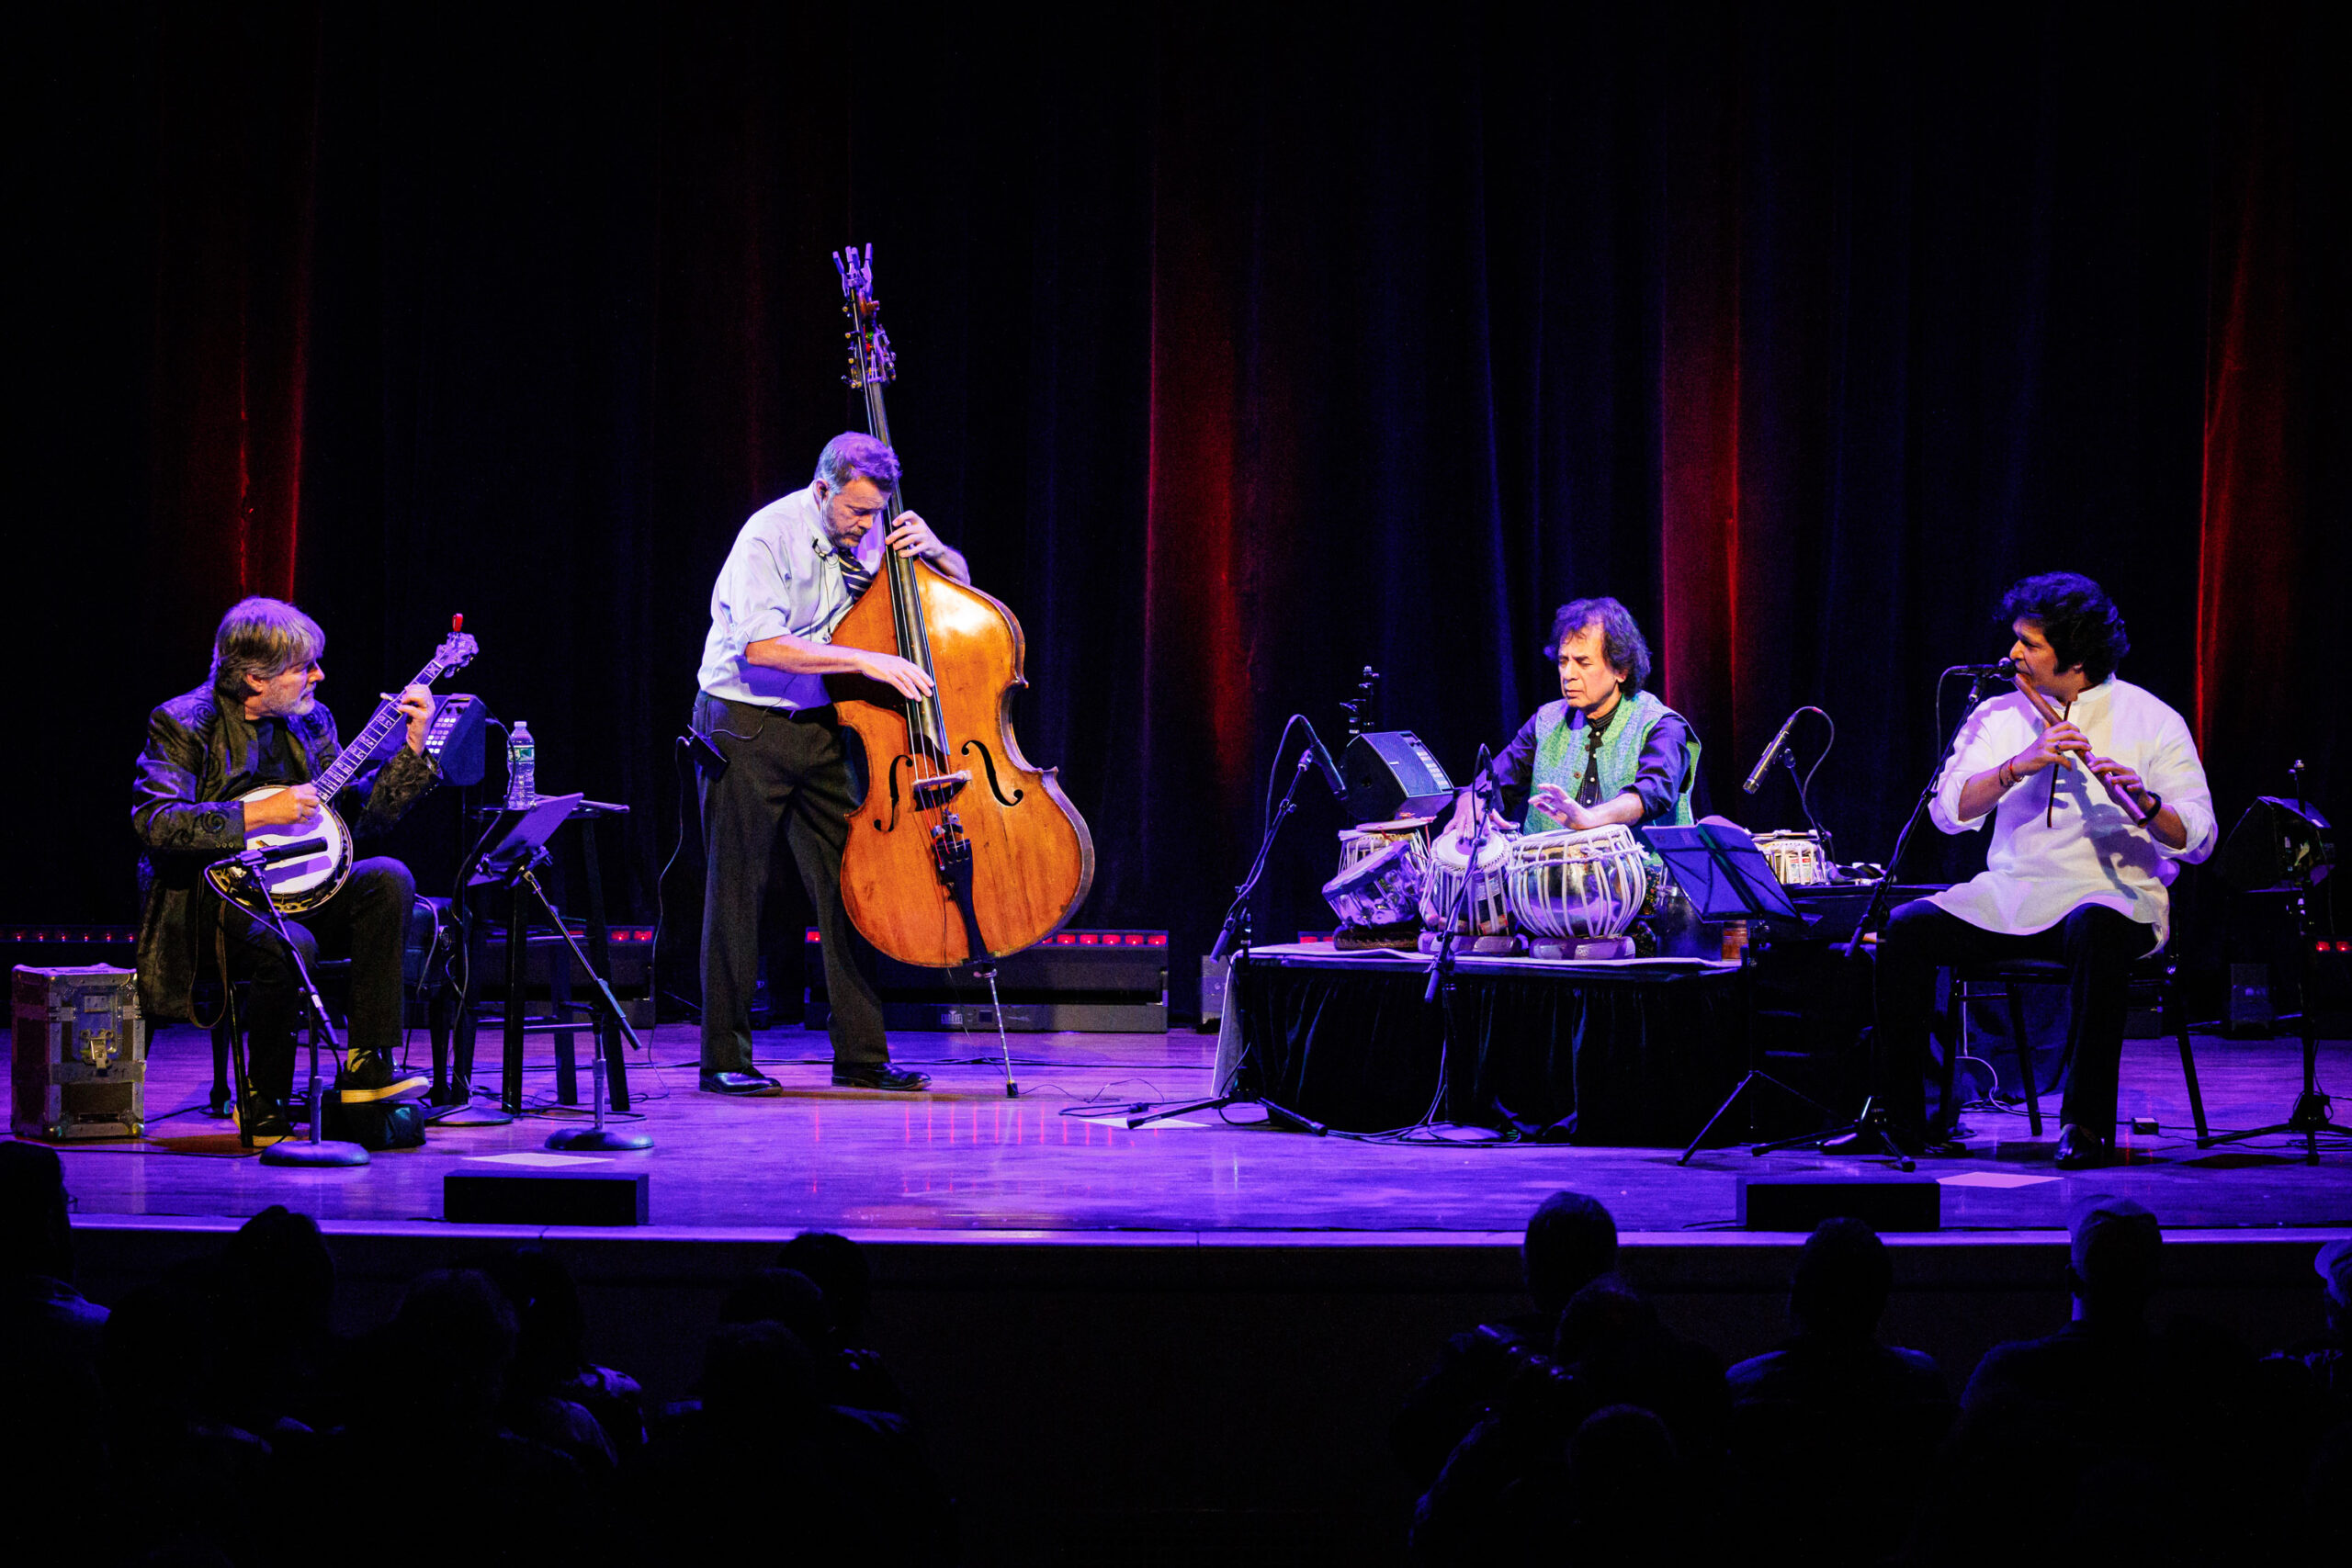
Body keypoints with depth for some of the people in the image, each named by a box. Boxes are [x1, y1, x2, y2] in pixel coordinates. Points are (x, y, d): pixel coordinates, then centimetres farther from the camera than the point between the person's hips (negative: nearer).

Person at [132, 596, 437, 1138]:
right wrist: (261, 815, -24)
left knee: (388, 878, -21)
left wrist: (413, 746, 1)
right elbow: (154, 820, -21)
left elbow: (361, 813, 11)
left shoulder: (309, 722, 11)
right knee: (289, 945, -36)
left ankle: (366, 1067, -20)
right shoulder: (184, 724, -8)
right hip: (214, 900, -6)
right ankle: (263, 1104, -15)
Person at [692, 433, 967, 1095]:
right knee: (737, 894, -2)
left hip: (818, 730, 5)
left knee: (846, 889, 1)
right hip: (745, 729, -5)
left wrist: (931, 548, -10)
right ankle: (725, 1058, 4)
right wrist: (865, 660, -29)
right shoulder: (771, 535, -16)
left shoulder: (868, 537, 2)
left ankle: (861, 1054, 6)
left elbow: (958, 582, 14)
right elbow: (760, 645, -28)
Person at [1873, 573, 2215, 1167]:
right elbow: (1948, 811, -3)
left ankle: (2087, 1122, -34)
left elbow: (2198, 839, -8)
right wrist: (2020, 765, -17)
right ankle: (1899, 1115, -13)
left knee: (2093, 930, -40)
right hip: (2008, 897, 4)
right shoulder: (1997, 717, 11)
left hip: (2111, 895, -4)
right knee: (1907, 928, -21)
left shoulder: (2151, 721, 0)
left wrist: (2145, 803, -29)